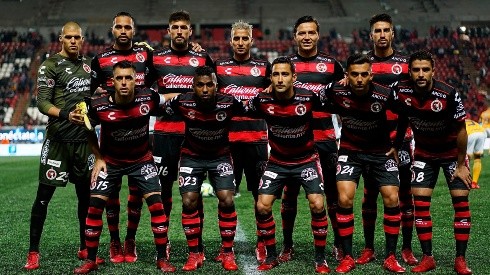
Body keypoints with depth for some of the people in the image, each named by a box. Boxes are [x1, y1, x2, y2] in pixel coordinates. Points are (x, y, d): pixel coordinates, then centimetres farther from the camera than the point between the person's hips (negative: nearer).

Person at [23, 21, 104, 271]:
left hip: (83, 138, 6)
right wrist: (65, 114, -28)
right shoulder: (50, 65, -5)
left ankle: (85, 248, 22)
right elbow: (42, 103, -13)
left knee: (85, 194, 10)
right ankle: (33, 252, 6)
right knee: (44, 195, -2)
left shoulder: (88, 64, 13)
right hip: (58, 139, -5)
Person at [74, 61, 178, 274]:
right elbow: (89, 130, 0)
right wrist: (98, 158, -2)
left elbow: (170, 98, 2)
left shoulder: (148, 98, -22)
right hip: (110, 161, 0)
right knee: (94, 206, -5)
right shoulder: (98, 105, -22)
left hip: (141, 160, 0)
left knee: (156, 205, -9)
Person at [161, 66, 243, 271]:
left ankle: (227, 253, 3)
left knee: (226, 200, -13)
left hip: (220, 156, 0)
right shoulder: (183, 103, -22)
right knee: (189, 201, -11)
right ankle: (194, 254, 4)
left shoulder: (229, 103, -22)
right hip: (192, 156, 0)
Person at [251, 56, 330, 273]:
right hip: (277, 161, 2)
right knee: (262, 207, -8)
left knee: (317, 205, -15)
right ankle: (271, 257, 11)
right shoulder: (262, 100, -16)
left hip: (306, 160, -1)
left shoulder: (308, 97, -20)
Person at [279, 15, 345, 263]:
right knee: (290, 192, 5)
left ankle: (339, 244, 15)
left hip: (325, 137, 0)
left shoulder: (331, 64, 6)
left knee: (333, 191, 3)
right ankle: (287, 245, 16)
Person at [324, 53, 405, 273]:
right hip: (350, 151, 0)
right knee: (345, 199, -15)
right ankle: (347, 257, -2)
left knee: (392, 198, -9)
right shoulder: (336, 92, -18)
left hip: (381, 152, 0)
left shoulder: (385, 95, -19)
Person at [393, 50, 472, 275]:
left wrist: (461, 165, -11)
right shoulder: (401, 91, -19)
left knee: (461, 201, -7)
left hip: (452, 152, -2)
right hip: (423, 153, 2)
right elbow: (401, 122, -1)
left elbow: (461, 130, -15)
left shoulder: (448, 94, -27)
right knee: (420, 202, -5)